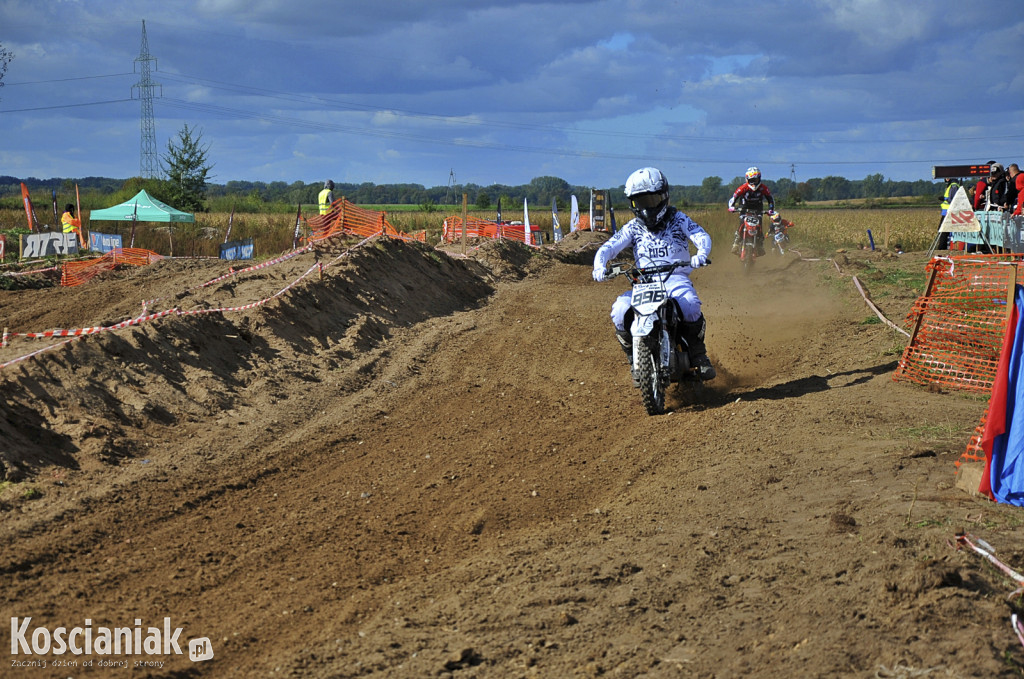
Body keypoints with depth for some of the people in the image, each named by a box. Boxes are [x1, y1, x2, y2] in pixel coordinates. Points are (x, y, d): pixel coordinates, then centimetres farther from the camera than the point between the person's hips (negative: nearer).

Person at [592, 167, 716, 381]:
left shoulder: (678, 219, 7)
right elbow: (609, 247, 3)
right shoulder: (633, 228, 12)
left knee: (690, 306, -35)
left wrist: (702, 253, -30)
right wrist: (599, 265, -20)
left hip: (676, 278, -2)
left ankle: (699, 356, -9)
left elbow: (702, 236, -6)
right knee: (619, 312, -24)